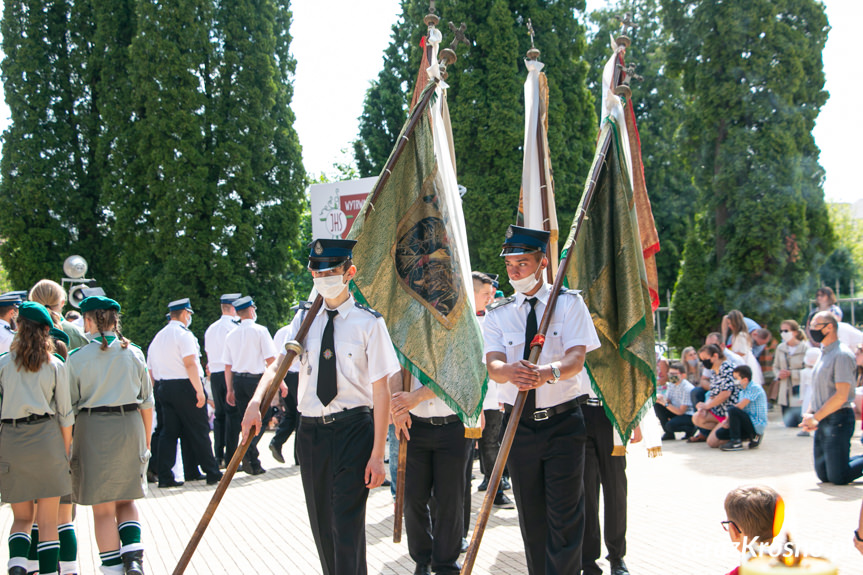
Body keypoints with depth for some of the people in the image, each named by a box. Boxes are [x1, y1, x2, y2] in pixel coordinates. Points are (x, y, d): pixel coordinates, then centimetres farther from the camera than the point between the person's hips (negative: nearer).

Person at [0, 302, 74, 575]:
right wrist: (66, 450, 10)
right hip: (47, 439, -1)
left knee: (22, 517, 12)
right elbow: (65, 413, 2)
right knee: (48, 521, 5)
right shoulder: (55, 365, 2)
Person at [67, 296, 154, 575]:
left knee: (103, 508, 7)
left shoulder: (77, 358, -6)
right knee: (126, 500, 16)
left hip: (93, 429, -3)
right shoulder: (134, 354, 3)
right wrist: (146, 440, 17)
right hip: (130, 427, 3)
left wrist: (66, 445, 6)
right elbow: (147, 402, 7)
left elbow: (69, 407, -4)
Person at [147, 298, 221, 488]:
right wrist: (199, 390, -20)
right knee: (198, 431, -1)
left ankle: (165, 477, 4)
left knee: (169, 432, 8)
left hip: (164, 388, 7)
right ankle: (212, 474, 5)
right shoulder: (183, 334, -10)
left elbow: (151, 369, 16)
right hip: (185, 387, -7)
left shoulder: (158, 337, 15)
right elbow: (190, 364, -19)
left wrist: (157, 390, 21)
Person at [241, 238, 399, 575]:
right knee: (321, 523, 14)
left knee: (347, 522, -9)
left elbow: (381, 391, -9)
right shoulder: (305, 317, 7)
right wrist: (256, 401, -24)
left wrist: (377, 455, -13)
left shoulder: (368, 322, -7)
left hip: (353, 428, -5)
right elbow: (279, 363, -3)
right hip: (311, 429, 5)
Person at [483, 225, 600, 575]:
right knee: (530, 515, 11)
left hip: (563, 421, -3)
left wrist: (549, 372, -38)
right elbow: (493, 364, -9)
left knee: (565, 514, -6)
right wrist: (510, 371, -35)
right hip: (519, 425, 3)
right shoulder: (497, 315, 6)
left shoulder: (569, 304, -1)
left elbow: (577, 357, -15)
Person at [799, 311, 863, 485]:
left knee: (838, 478, -7)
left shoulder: (842, 355, -14)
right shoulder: (824, 354, 15)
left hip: (838, 419, -9)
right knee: (824, 475, 12)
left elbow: (841, 395, -20)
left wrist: (816, 417, -16)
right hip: (822, 422, 9)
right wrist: (809, 413, 3)